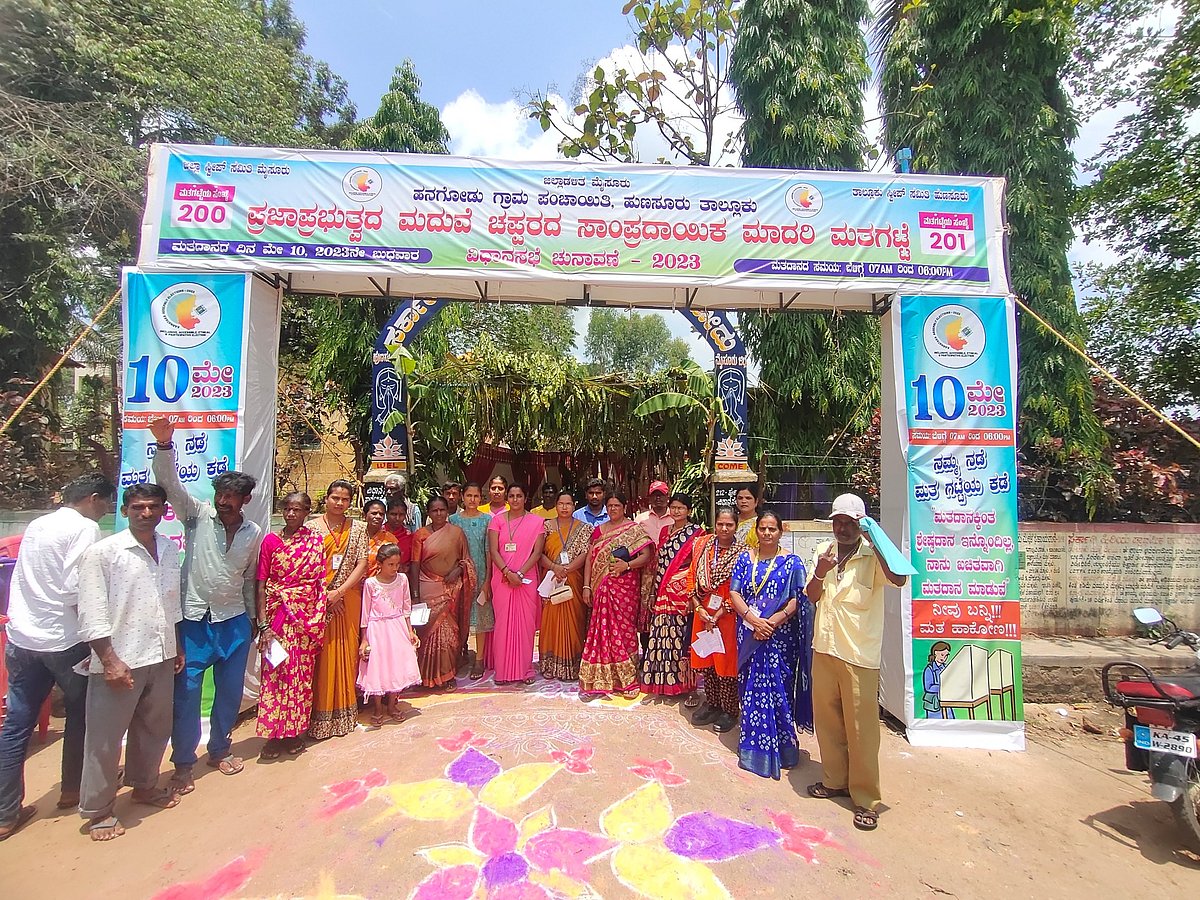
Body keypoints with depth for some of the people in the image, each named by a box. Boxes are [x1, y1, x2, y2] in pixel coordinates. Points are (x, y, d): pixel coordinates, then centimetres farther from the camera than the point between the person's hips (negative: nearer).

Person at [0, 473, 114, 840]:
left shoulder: (37, 525, 11)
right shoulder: (84, 528, -14)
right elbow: (76, 590, -20)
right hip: (63, 641, -7)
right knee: (81, 713, 14)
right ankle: (71, 789, 28)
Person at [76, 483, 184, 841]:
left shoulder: (170, 549, 5)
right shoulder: (102, 553, -12)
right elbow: (92, 614, -13)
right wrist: (110, 660, -16)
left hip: (161, 657, 6)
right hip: (119, 660, -5)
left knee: (154, 728, 19)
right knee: (105, 738, 7)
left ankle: (144, 786, 39)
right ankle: (97, 810, 25)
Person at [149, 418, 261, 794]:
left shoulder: (254, 534, 4)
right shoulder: (198, 515, -4)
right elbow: (169, 483, -19)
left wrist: (252, 619, 14)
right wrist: (164, 445, -35)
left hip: (234, 621, 3)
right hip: (194, 620, -3)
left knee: (230, 690, 11)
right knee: (186, 691, 2)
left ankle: (219, 749, 32)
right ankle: (183, 764, 19)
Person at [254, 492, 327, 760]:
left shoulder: (315, 540, 2)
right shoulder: (270, 540, -2)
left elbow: (321, 581, 4)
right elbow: (261, 585, -4)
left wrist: (319, 618, -2)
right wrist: (263, 625, -10)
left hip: (307, 615, 1)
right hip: (278, 614, -1)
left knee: (302, 673, 8)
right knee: (275, 672, 2)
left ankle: (296, 732, 22)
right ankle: (274, 734, 17)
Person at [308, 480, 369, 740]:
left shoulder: (357, 529, 6)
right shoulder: (312, 527, 0)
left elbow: (362, 564, -1)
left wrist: (339, 592, -11)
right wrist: (324, 594, -11)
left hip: (348, 599, 2)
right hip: (318, 599, -2)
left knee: (346, 651, 7)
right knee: (321, 654, 1)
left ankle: (344, 712, 20)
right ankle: (320, 715, 12)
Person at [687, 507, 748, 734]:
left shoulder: (742, 552, -10)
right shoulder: (702, 544, 2)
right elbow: (691, 577, 4)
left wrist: (719, 614, -13)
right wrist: (698, 608, -5)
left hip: (728, 614, -4)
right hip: (702, 612, 4)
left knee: (727, 662, 4)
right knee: (706, 660, 13)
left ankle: (729, 710, 21)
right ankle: (711, 703, 30)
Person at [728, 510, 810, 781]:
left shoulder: (791, 562, 0)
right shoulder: (745, 558, 7)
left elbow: (796, 600, -6)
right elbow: (734, 592, 1)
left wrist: (772, 622, -18)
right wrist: (753, 618, -13)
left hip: (780, 635, -2)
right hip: (750, 633, 3)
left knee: (778, 688, 2)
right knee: (751, 687, 8)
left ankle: (782, 747, 18)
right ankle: (753, 747, 23)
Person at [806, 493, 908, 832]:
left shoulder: (872, 555, -9)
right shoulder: (824, 551, 6)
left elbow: (899, 579, -29)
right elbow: (811, 596, 5)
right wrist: (820, 573, -15)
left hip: (860, 654, -5)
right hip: (825, 648, 5)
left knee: (861, 727, 2)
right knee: (827, 718, 16)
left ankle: (866, 798, 17)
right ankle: (835, 780, 34)